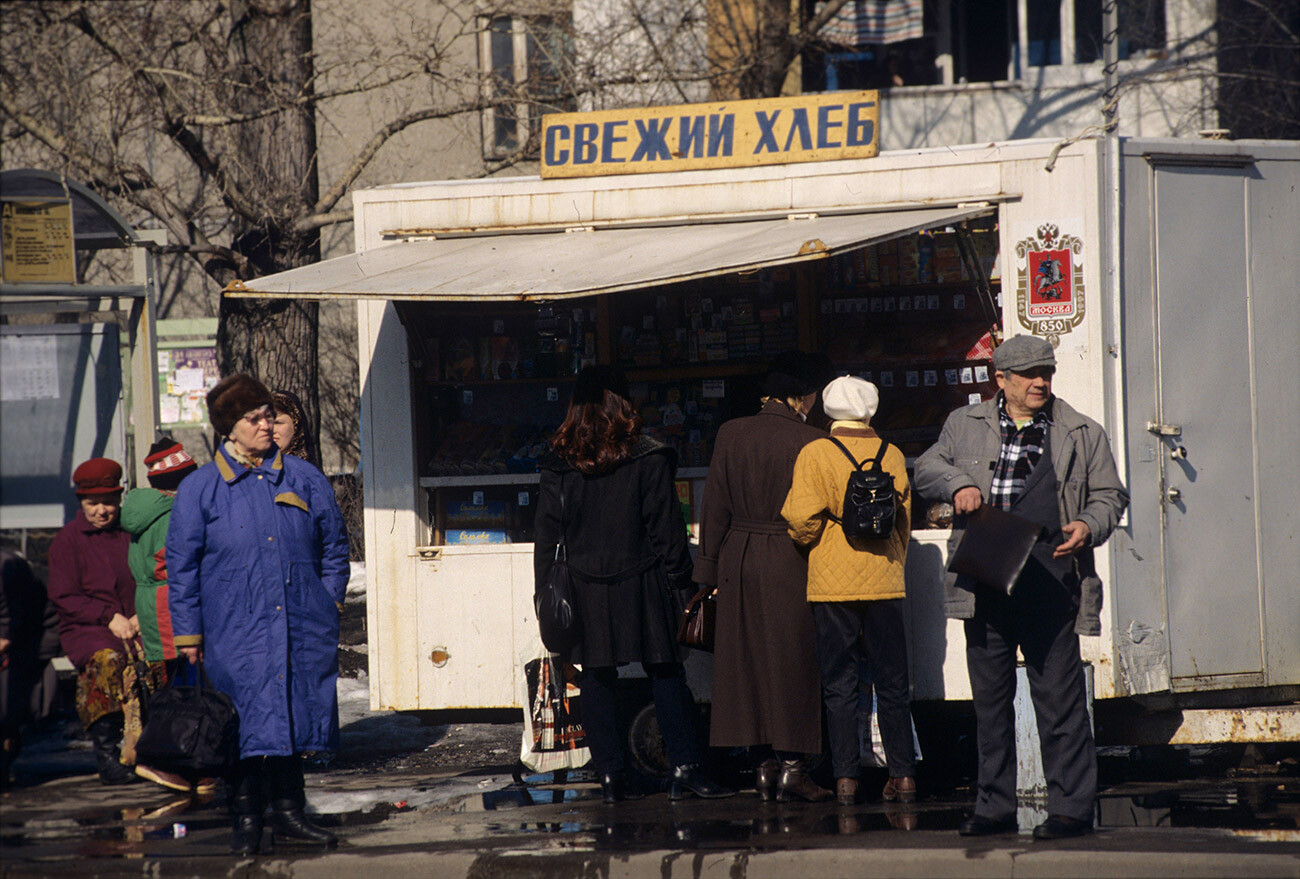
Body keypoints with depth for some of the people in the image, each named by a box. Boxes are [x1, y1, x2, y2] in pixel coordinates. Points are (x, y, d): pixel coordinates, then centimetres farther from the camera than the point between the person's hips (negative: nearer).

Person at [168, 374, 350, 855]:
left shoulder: (303, 479, 8)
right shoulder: (200, 490, 1)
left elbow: (334, 546, 17)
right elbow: (181, 567, 3)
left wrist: (329, 603, 9)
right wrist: (188, 634, 0)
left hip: (302, 630, 2)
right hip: (236, 633, -2)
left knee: (294, 718, 5)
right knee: (246, 724, -3)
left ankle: (288, 811, 16)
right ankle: (246, 819, 7)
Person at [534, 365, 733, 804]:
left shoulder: (559, 463, 1)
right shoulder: (648, 458, -5)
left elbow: (547, 534, 3)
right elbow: (666, 527, -4)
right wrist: (679, 579, 2)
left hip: (584, 587, 2)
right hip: (641, 585, -2)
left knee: (596, 678, 7)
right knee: (665, 673, 4)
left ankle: (611, 774, 4)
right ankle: (684, 767, -2)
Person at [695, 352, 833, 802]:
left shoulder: (732, 434, 1)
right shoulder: (810, 441, -10)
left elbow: (715, 508, 4)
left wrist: (711, 570, 9)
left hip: (738, 561, 3)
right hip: (791, 561, -3)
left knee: (749, 659, 10)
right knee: (792, 660, 4)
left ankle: (764, 765, 10)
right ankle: (792, 765, 1)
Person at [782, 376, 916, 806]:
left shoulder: (815, 455, -5)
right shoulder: (891, 455, 3)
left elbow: (803, 517, -12)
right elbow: (904, 518, 8)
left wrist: (807, 542, 11)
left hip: (832, 581, -2)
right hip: (884, 582, 2)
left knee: (839, 684, 2)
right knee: (891, 682, 8)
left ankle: (846, 778, -1)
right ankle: (903, 774, 7)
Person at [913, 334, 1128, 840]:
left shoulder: (1082, 435, 8)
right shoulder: (965, 426, 13)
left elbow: (1109, 495, 12)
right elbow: (927, 468, 19)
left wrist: (1089, 527, -9)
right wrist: (957, 484, -2)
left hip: (1049, 585, -3)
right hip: (984, 586, 3)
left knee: (1059, 699, -5)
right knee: (989, 699, 8)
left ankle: (1071, 807, 0)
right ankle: (994, 807, 16)